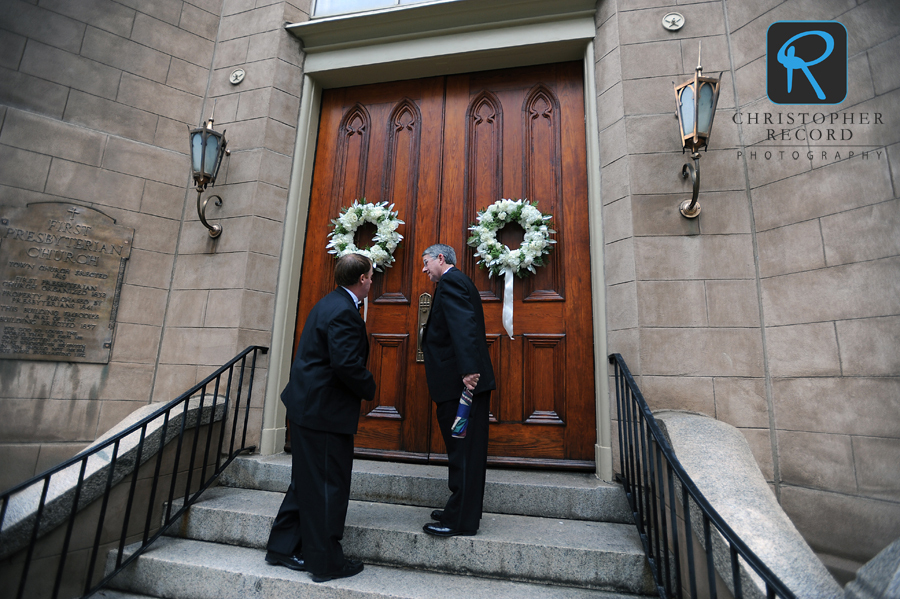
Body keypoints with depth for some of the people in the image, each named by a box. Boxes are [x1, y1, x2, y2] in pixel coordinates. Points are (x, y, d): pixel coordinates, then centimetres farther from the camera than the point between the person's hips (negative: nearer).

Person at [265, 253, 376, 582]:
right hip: (325, 411, -11)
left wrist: (362, 386, 14)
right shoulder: (344, 312, -20)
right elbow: (347, 364, -28)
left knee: (307, 481, 21)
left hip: (308, 405, 11)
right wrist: (370, 389, -10)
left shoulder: (331, 303, 12)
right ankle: (326, 562, 19)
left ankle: (283, 547, 35)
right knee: (329, 485, 4)